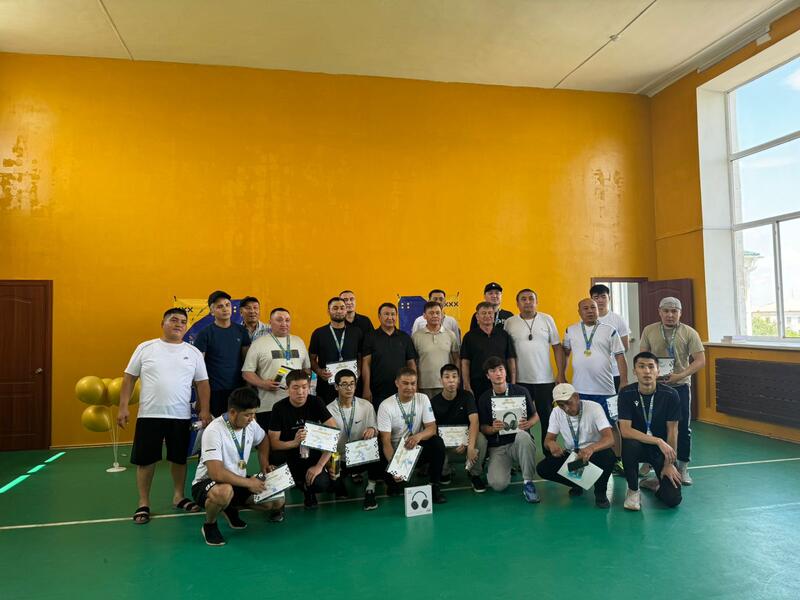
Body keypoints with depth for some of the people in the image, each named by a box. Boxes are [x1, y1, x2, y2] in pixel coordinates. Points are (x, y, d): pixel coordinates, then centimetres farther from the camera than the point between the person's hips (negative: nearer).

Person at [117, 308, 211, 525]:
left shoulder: (193, 352, 4)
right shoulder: (145, 348, 0)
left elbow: (202, 383, 5)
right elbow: (129, 378, 2)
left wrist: (205, 411, -2)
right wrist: (123, 407, -4)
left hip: (181, 416, 2)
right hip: (149, 415, -1)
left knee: (179, 458, 12)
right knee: (145, 460, 5)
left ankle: (178, 497, 29)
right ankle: (143, 503, 19)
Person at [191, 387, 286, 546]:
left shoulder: (250, 424, -4)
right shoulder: (214, 431, -26)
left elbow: (263, 440, 20)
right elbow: (216, 473, -33)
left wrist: (264, 463, 5)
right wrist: (248, 482, -24)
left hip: (239, 483, 7)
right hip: (207, 484, -7)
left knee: (277, 501, -8)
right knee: (225, 492, -42)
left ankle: (232, 508, 16)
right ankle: (209, 525, -7)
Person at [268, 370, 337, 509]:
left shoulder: (316, 403, -7)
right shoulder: (279, 408, -8)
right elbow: (273, 442, -12)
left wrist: (320, 465, -21)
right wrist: (294, 442, -33)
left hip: (313, 455, 0)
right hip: (289, 456, 0)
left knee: (322, 485, -29)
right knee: (273, 458, -33)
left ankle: (308, 488, 11)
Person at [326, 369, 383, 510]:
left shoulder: (366, 406, -2)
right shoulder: (329, 410, -4)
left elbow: (376, 432, 3)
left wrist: (372, 430, -22)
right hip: (340, 459, 0)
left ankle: (370, 490, -9)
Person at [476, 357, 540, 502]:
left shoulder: (520, 391, 0)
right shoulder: (484, 398, 2)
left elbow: (535, 416, 7)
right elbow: (482, 427, 5)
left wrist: (527, 424, -16)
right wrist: (493, 428, -18)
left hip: (519, 441, -1)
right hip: (497, 447, 1)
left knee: (522, 434, -38)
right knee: (498, 485, -23)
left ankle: (528, 482, -19)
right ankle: (509, 466, 16)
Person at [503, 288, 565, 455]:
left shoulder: (547, 319, 3)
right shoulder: (509, 323, 1)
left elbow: (557, 347, 4)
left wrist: (561, 374, -1)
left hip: (545, 380, 0)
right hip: (519, 380, 0)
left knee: (547, 419, 8)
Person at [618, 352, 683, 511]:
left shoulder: (670, 395, -14)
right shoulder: (626, 394, -16)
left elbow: (672, 431, -7)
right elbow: (625, 430, -23)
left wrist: (670, 464, -6)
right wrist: (658, 441, -30)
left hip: (662, 450, 1)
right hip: (638, 446, -1)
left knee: (673, 499, -14)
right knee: (629, 444, -37)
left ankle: (655, 482, 24)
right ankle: (633, 490, -10)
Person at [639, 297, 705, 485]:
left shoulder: (689, 333, -4)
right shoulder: (649, 331, 1)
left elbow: (700, 360, -8)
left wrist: (680, 375, -20)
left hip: (680, 386, -1)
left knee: (683, 428, 4)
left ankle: (683, 468, 17)